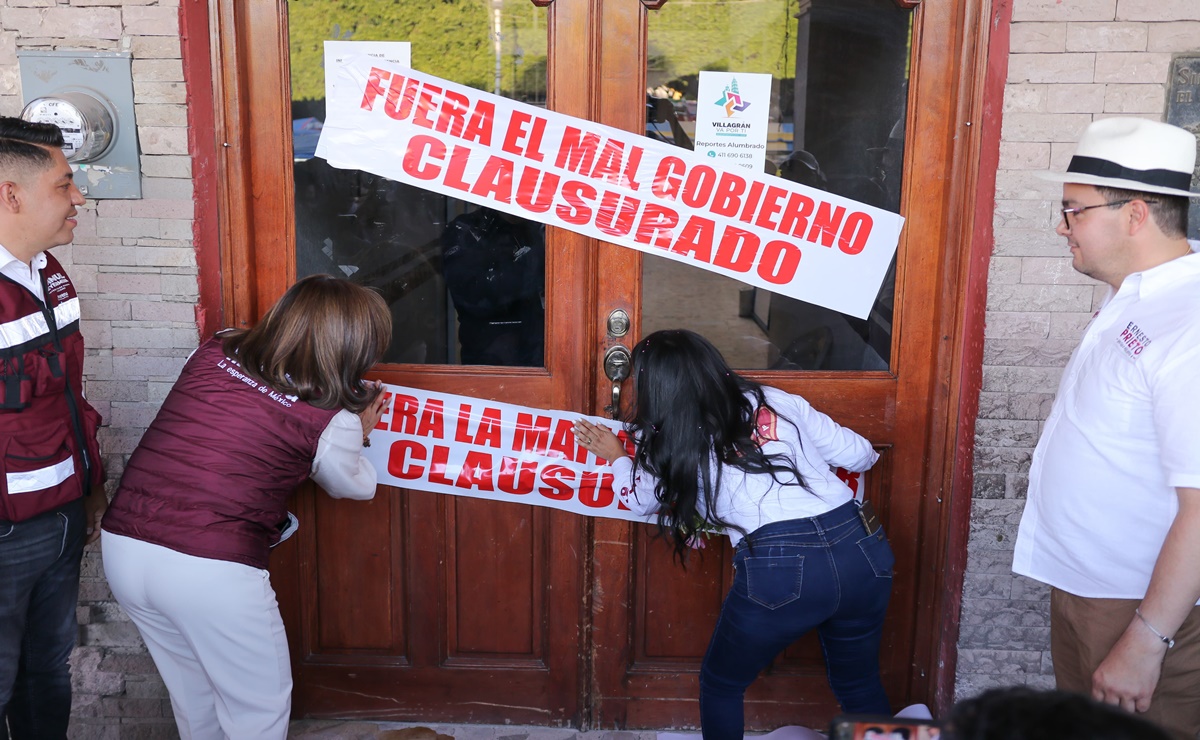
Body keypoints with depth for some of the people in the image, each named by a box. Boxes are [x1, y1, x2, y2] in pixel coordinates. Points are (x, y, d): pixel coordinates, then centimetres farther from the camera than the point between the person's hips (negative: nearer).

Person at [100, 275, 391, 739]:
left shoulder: (213, 353, 5)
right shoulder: (332, 422, -8)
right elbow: (355, 486, 12)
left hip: (122, 548, 6)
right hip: (211, 573, -6)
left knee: (193, 697, 28)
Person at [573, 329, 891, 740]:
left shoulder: (675, 443, 7)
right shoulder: (777, 402, 13)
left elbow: (640, 499, 26)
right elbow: (859, 454, 17)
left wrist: (616, 457, 45)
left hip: (780, 569, -4)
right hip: (863, 548, 4)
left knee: (720, 686, 22)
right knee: (860, 684, 27)